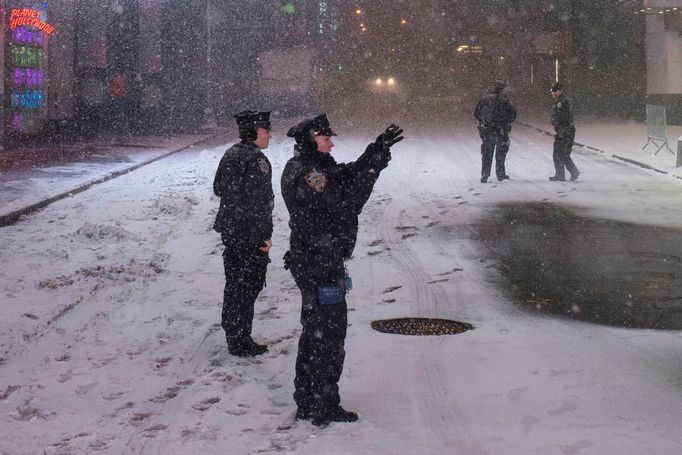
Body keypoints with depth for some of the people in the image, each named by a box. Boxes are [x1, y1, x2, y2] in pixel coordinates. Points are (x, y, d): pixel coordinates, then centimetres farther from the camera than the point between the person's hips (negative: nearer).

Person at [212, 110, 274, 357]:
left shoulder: (230, 154, 8)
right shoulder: (255, 159, -20)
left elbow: (218, 188, 16)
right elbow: (258, 202, -22)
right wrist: (265, 235, -17)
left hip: (229, 228, 9)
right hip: (250, 235, -9)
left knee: (234, 281, 19)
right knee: (249, 284, 1)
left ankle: (232, 332, 32)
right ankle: (240, 342, 7)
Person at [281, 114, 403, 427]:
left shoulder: (306, 167, 9)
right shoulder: (308, 174, -22)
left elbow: (346, 175, 13)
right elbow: (345, 207, -23)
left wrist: (377, 149, 5)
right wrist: (373, 168, -21)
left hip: (309, 263, 10)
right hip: (321, 267, -10)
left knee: (314, 332, 20)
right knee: (329, 336, 1)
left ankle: (307, 402, 31)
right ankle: (324, 409, 12)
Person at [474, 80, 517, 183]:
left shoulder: (484, 99, 6)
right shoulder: (504, 100, -6)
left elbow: (476, 113, 9)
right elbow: (513, 113, -5)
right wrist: (507, 122, 10)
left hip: (485, 131, 3)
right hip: (500, 131, -3)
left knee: (486, 154, 9)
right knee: (501, 153, 11)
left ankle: (484, 176, 5)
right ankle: (500, 175, 14)